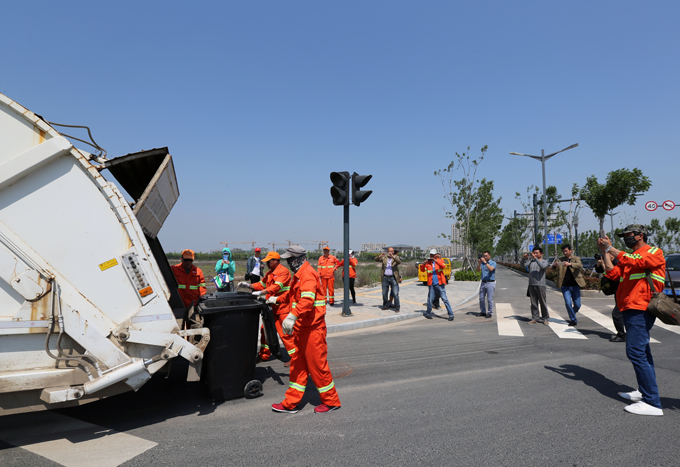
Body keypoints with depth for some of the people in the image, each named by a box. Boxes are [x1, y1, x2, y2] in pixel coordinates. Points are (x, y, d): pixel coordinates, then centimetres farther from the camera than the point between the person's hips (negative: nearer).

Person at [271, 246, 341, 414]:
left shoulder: (308, 275, -19)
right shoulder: (299, 275, 16)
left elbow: (307, 299, -35)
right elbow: (292, 293, 34)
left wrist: (292, 316, -43)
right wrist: (278, 299, 37)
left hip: (312, 329, -10)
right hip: (301, 327, 10)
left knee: (317, 365, 1)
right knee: (298, 365, 14)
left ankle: (331, 401, 18)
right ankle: (291, 403, 24)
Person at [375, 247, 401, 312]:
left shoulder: (396, 257, 3)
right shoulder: (384, 257, 8)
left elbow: (399, 262, -17)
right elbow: (376, 259, -1)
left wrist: (393, 256, -31)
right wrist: (380, 255, -22)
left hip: (393, 278, -3)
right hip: (385, 278, 3)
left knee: (395, 294, -5)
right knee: (384, 293, 11)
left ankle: (397, 307, 1)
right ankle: (386, 306, 26)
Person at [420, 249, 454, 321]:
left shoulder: (440, 260, 4)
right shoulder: (428, 262, 9)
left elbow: (443, 266, -16)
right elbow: (422, 269, 1)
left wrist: (436, 261, -28)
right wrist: (424, 264, -17)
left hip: (440, 284, -2)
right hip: (432, 285, 2)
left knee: (445, 299, -5)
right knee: (430, 299, 5)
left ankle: (451, 314, 0)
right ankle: (428, 313, 24)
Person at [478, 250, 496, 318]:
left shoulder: (493, 263, -2)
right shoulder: (482, 262, 11)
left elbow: (491, 269, -23)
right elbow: (479, 270, -4)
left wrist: (485, 262, -25)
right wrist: (479, 263, -19)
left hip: (490, 283, -5)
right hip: (483, 282, 5)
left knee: (489, 299, -3)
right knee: (481, 298, 8)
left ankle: (490, 313, 7)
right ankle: (483, 312, 19)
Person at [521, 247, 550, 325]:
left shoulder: (544, 261, 3)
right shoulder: (531, 261, 14)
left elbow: (543, 266, -19)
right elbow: (523, 265, 1)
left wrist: (535, 258, -24)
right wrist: (524, 258, -18)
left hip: (540, 285, -4)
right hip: (531, 285, 4)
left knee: (542, 302, 1)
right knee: (533, 303, 6)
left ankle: (546, 318, 10)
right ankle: (535, 318, 12)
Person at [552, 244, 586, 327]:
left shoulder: (576, 258, 4)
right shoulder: (560, 259, 6)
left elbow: (580, 265, -18)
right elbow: (553, 268, -6)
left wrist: (570, 264, -37)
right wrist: (555, 265, -31)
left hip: (575, 285, 0)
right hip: (565, 286, 0)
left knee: (577, 305, 4)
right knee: (568, 303, -9)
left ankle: (572, 314, 34)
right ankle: (573, 319, 8)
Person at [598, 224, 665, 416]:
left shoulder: (654, 252, -2)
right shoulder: (629, 257, 21)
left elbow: (635, 261, -21)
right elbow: (613, 273, 9)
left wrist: (611, 248, -15)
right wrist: (605, 252, 5)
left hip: (640, 310, -9)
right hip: (630, 310, 9)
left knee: (636, 352, -15)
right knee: (641, 352, 15)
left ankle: (653, 403, -11)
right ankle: (645, 392, 25)